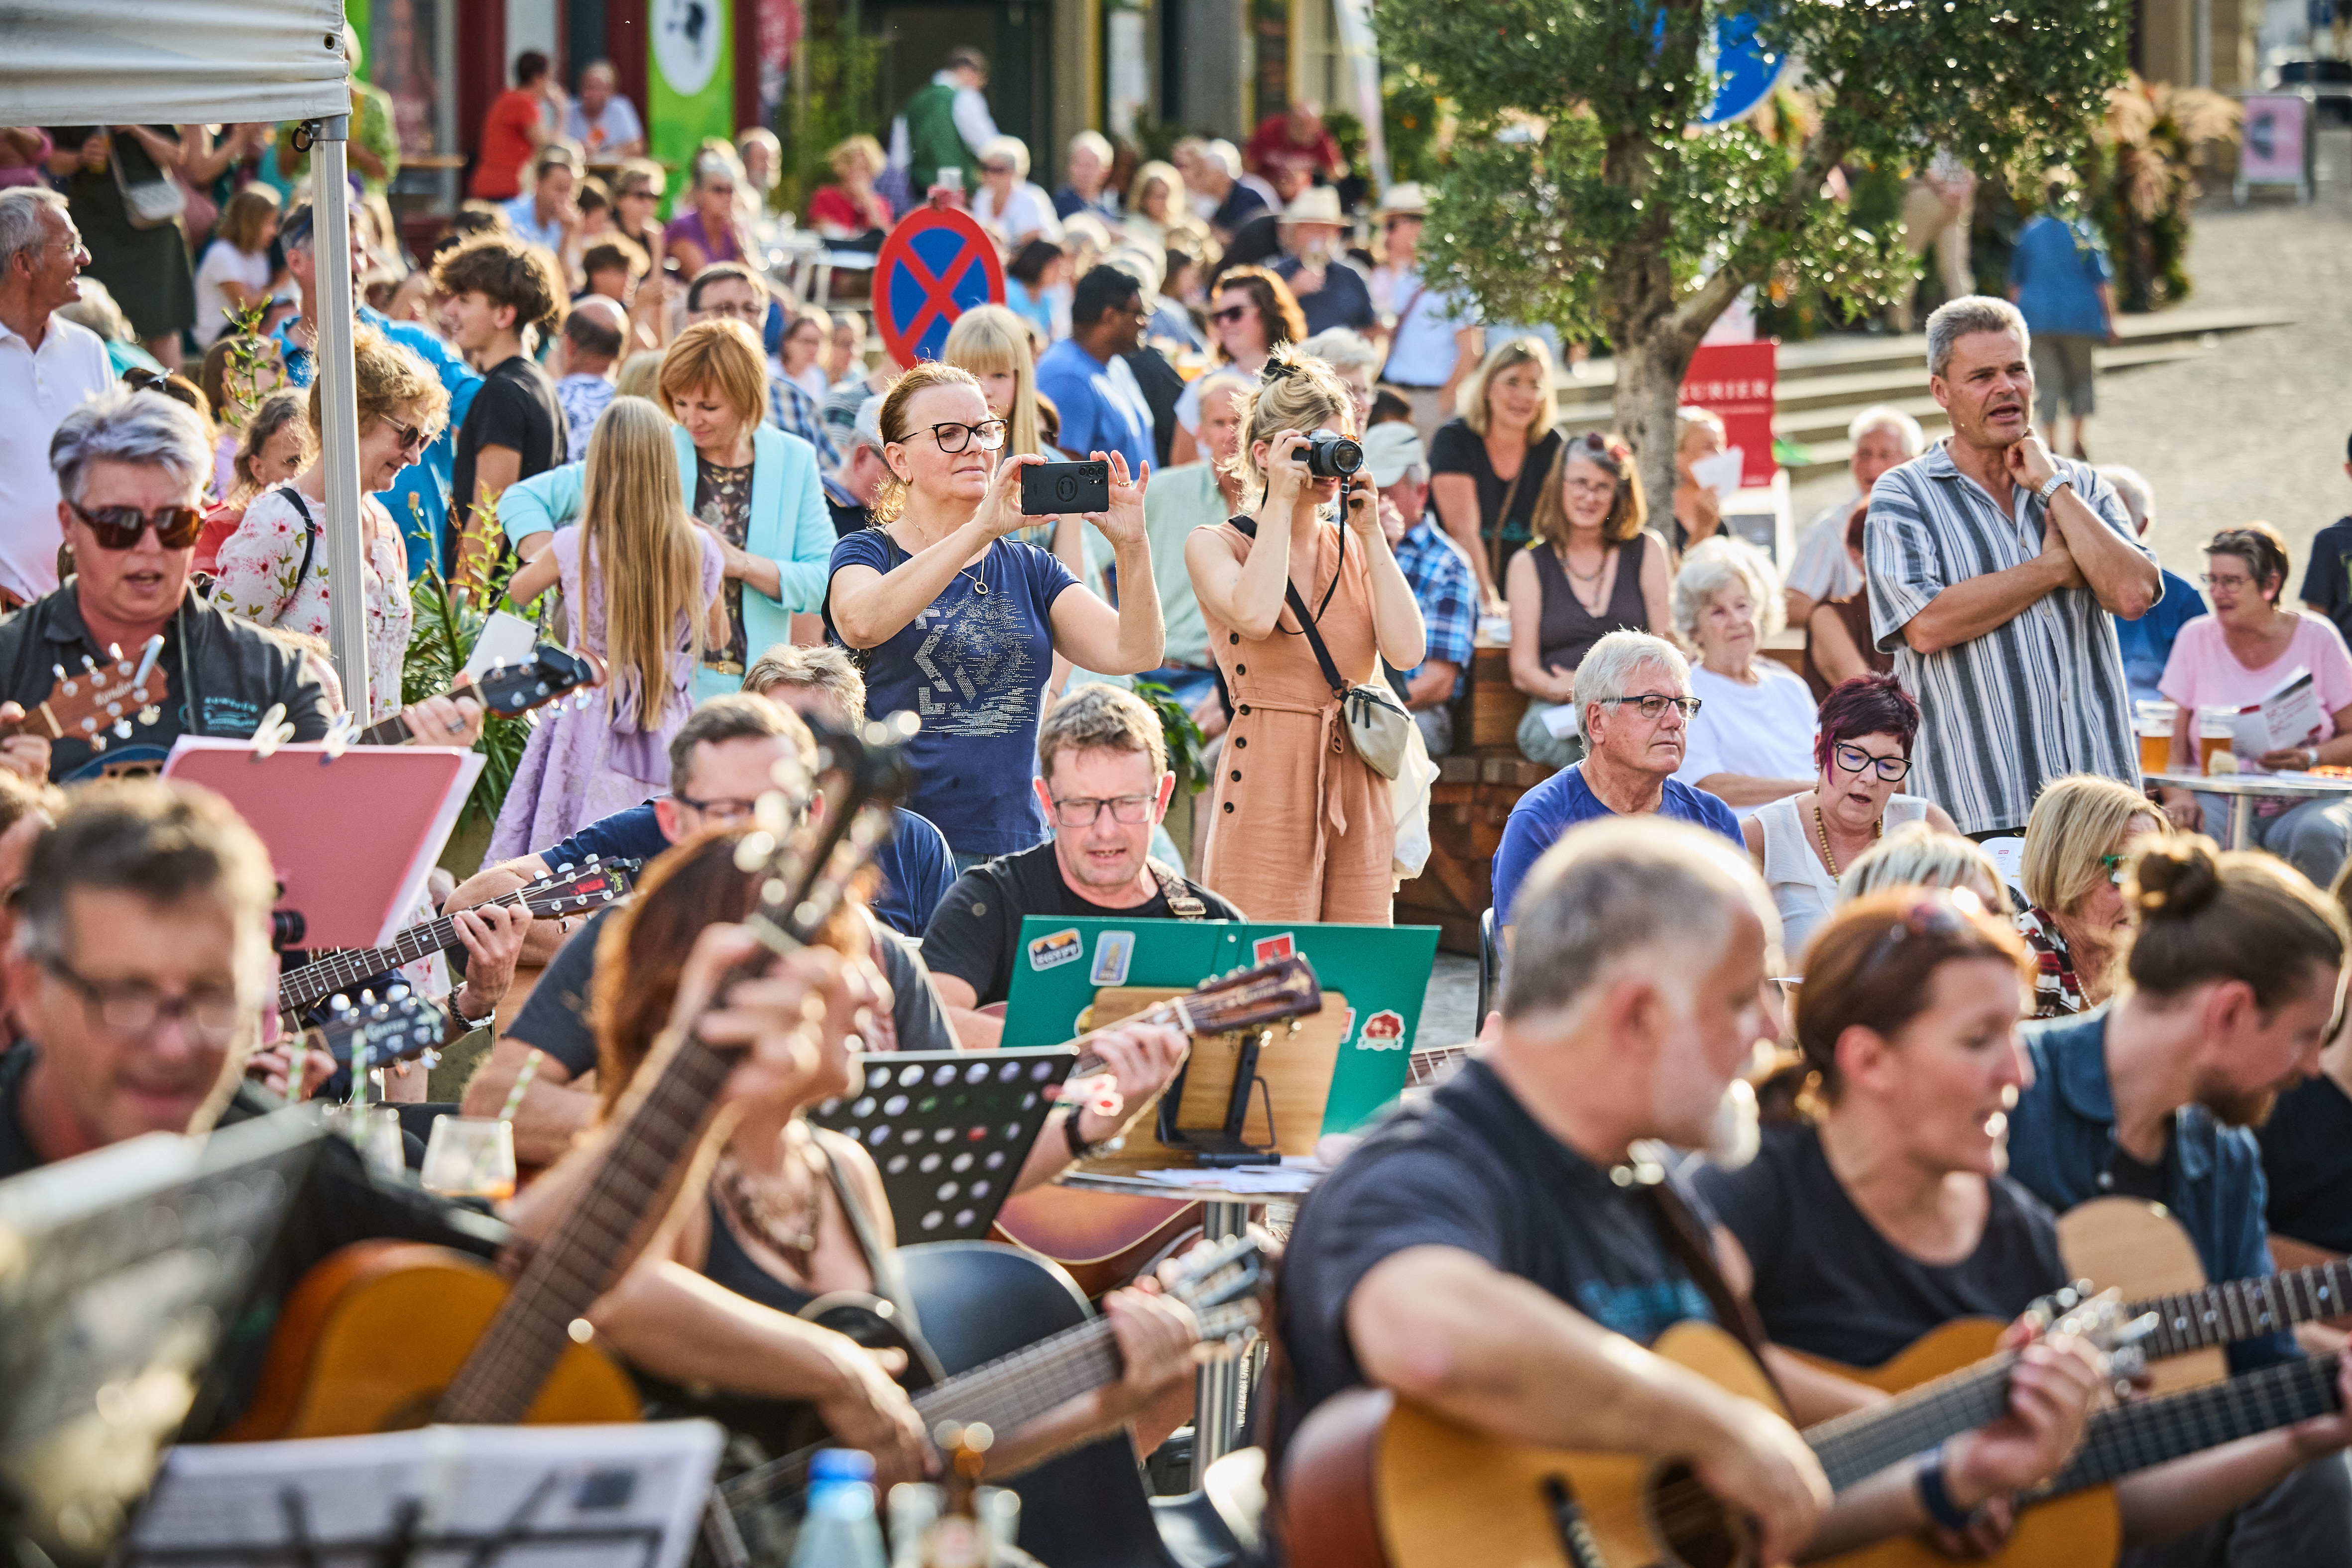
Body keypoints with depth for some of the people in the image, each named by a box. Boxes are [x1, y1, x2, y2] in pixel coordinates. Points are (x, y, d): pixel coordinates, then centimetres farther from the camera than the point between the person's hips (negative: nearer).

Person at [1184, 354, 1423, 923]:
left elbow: (1407, 651, -1)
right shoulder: (1213, 546, 2)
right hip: (1267, 788, -4)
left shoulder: (1356, 549, 14)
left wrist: (1370, 534, 1)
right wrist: (1282, 501, -11)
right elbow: (1254, 616, -21)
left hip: (1358, 790, 4)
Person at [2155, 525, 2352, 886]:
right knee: (2176, 827, -34)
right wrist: (2179, 797, -19)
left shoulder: (2317, 637, 1)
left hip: (2303, 802, -1)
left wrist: (2311, 758, -18)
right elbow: (2171, 740, 1)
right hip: (2218, 798, 1)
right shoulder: (2196, 638, 5)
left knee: (2319, 835, -36)